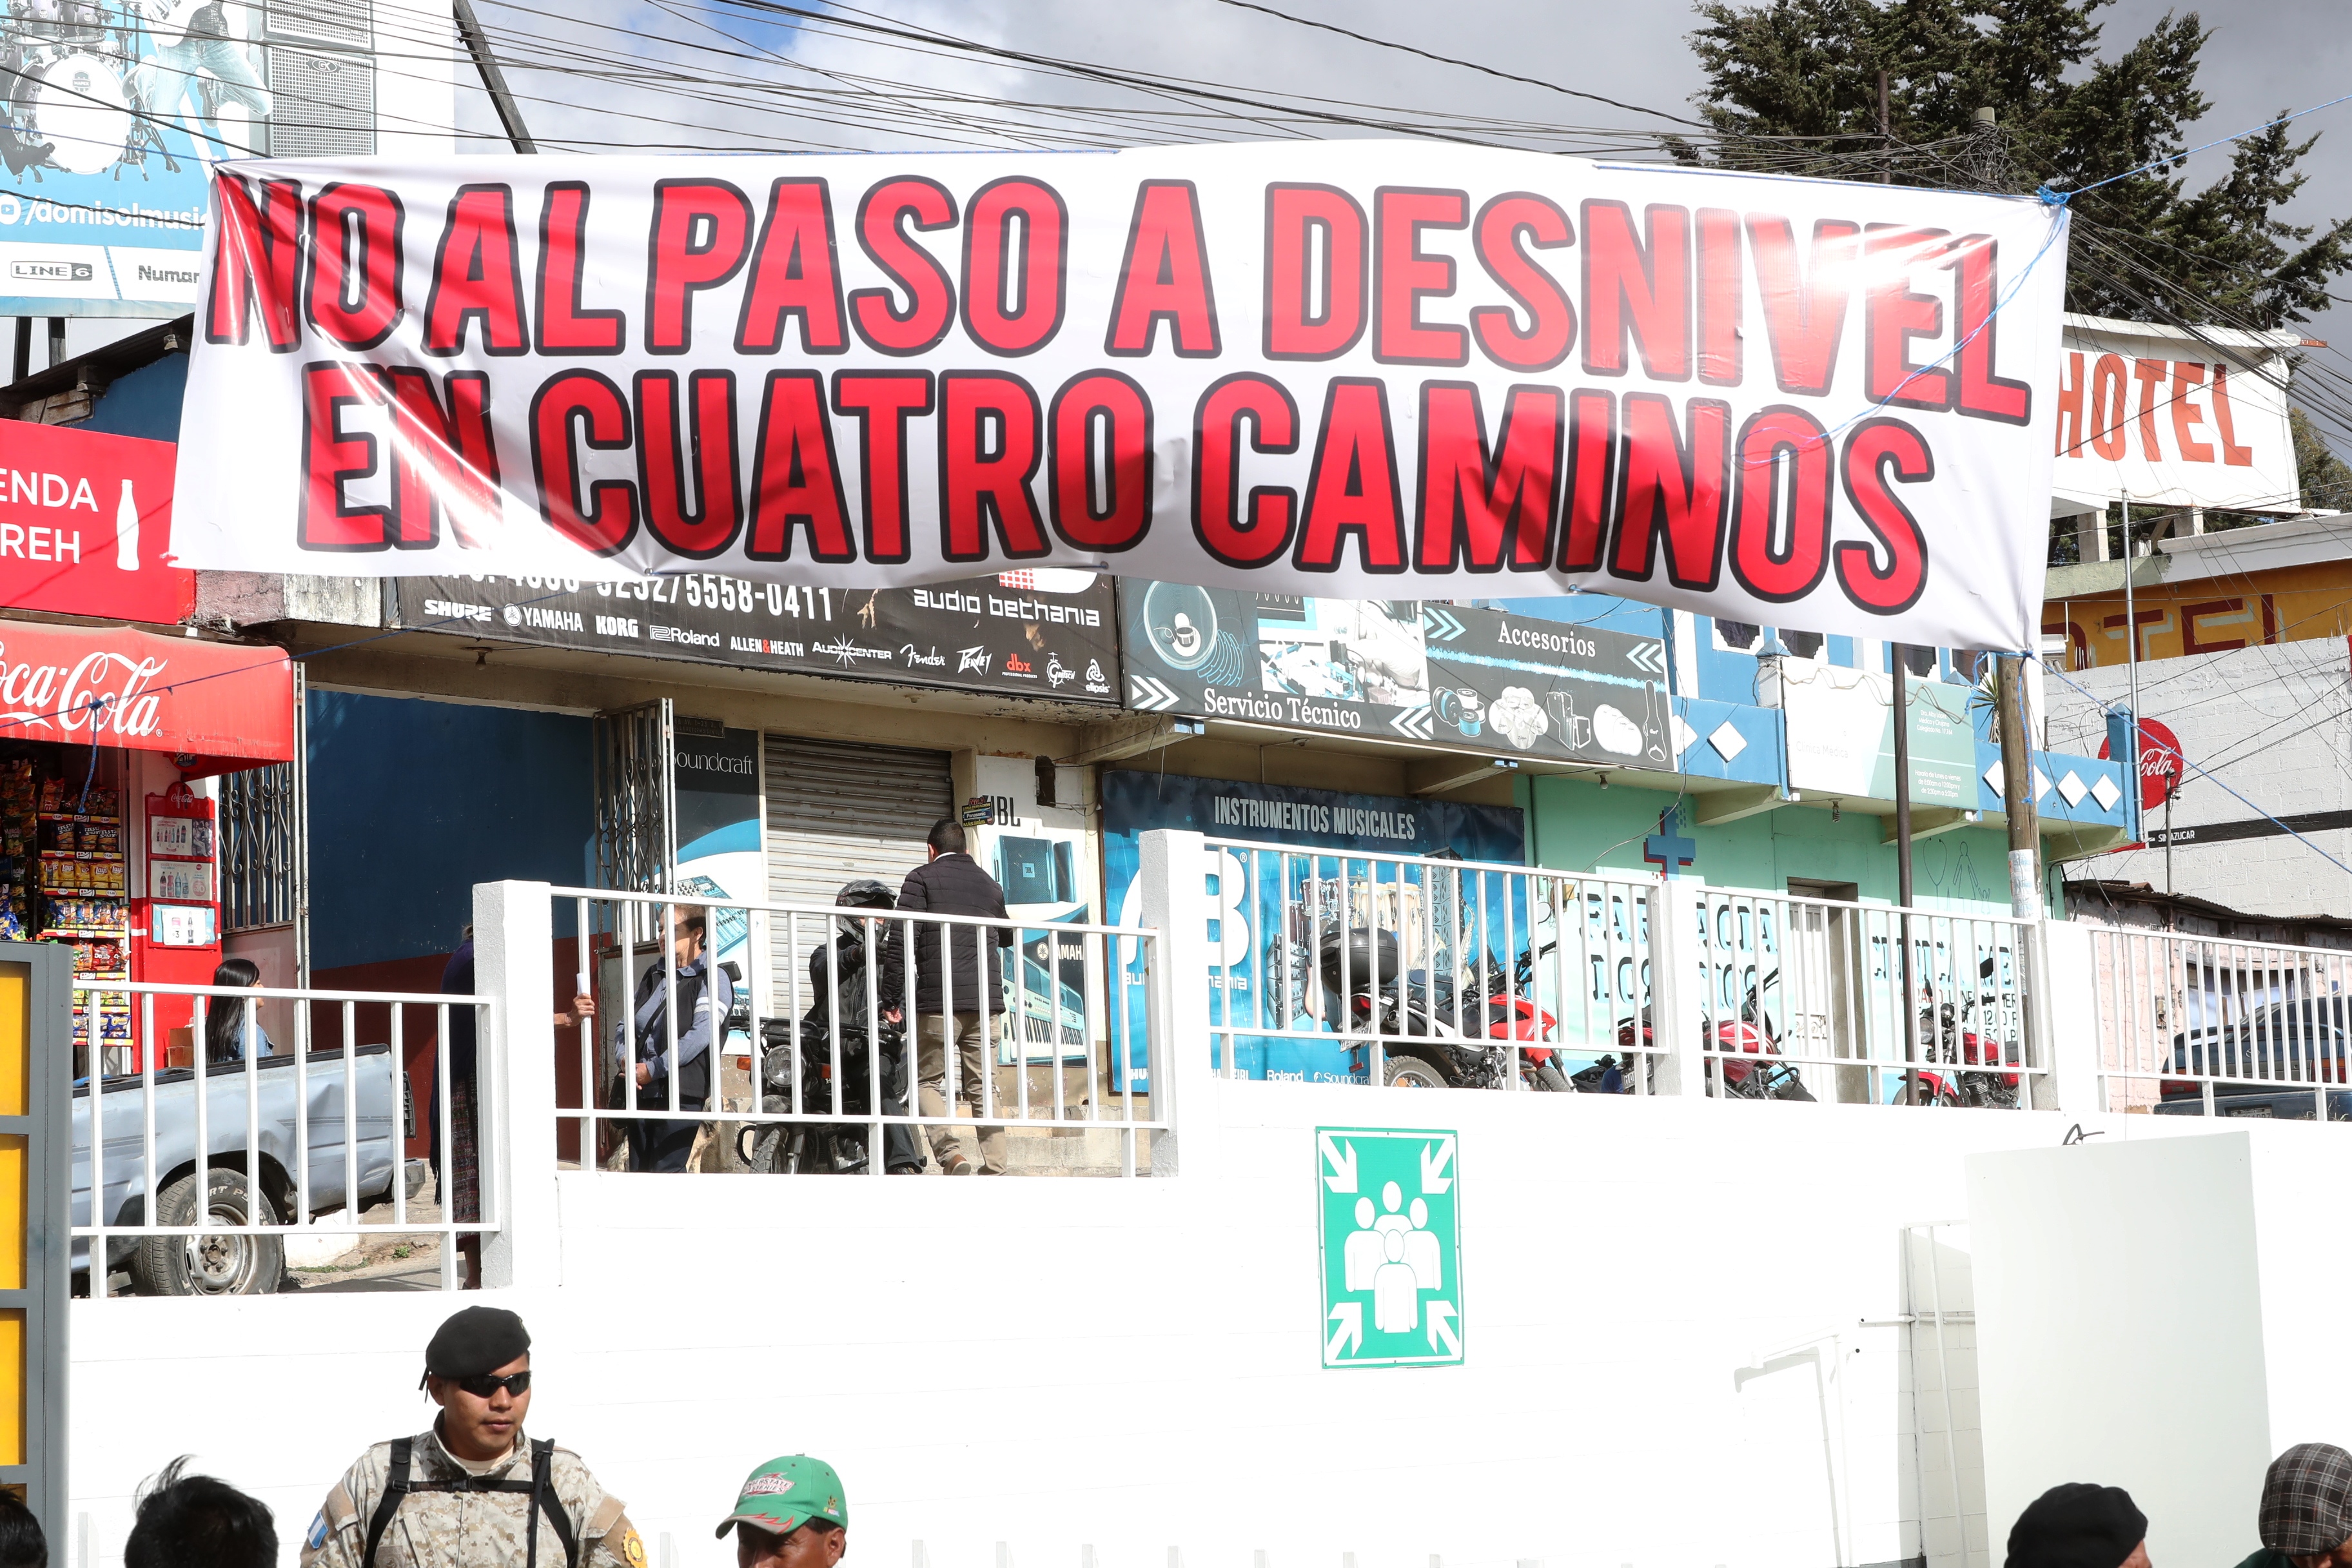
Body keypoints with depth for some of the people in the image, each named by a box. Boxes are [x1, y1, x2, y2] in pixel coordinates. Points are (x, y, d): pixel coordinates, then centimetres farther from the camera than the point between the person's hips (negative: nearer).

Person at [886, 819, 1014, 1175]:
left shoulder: (922, 878, 1)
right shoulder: (989, 884, 17)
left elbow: (901, 942, -7)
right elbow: (1007, 937, 34)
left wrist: (891, 999, -5)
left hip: (939, 999, -5)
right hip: (986, 999, 5)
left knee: (928, 1080, 3)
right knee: (984, 1086, 7)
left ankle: (951, 1152, -17)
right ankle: (995, 1170, 1)